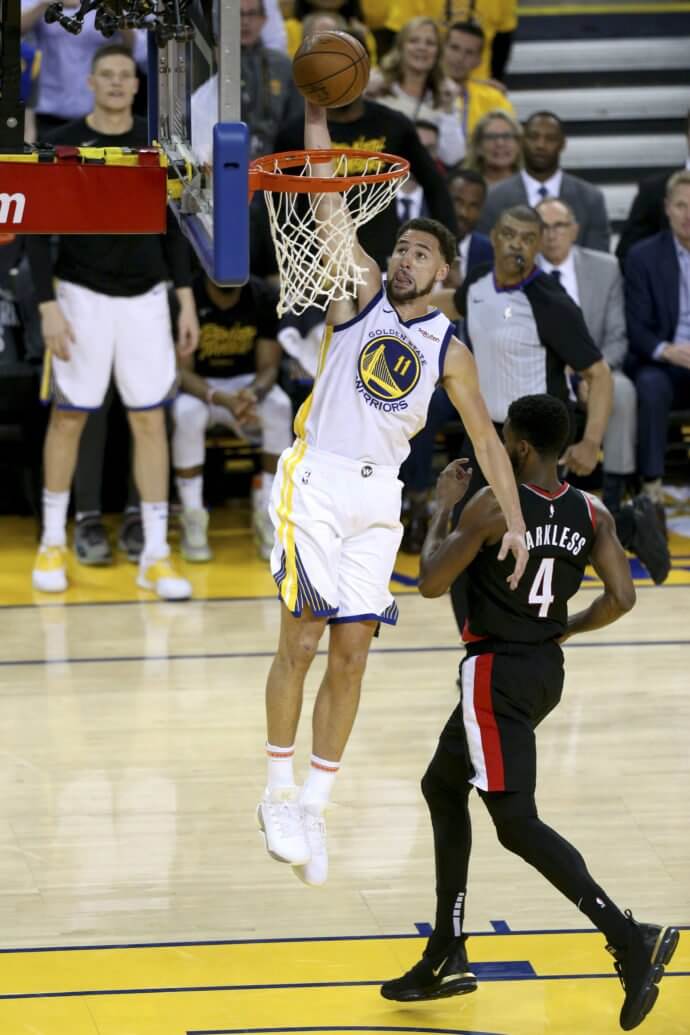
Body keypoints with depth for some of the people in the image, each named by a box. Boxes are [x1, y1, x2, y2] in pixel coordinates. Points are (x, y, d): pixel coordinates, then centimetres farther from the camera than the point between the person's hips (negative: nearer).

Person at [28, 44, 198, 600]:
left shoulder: (156, 143, 3)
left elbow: (172, 227, 9)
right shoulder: (64, 145, -6)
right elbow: (39, 231, -6)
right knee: (68, 418, 5)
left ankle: (155, 555, 4)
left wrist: (187, 301, 4)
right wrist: (49, 306, -14)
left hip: (145, 298, 2)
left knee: (151, 421, 1)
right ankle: (53, 544, 19)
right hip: (84, 297, -2)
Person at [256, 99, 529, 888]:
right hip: (316, 481, -3)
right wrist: (317, 121, -16)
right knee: (300, 642, -6)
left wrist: (515, 521, -1)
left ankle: (314, 808, 9)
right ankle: (278, 795, 7)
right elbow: (330, 209, -6)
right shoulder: (361, 292, 4)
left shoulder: (448, 351, 9)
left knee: (352, 653, 1)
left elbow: (485, 439, 9)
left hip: (377, 497, 3)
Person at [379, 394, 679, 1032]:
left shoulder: (492, 505, -17)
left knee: (517, 823, -8)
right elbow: (621, 598, -4)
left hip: (497, 673, -8)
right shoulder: (593, 515, 0)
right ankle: (447, 958, 24)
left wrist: (443, 507, 2)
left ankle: (630, 939, -20)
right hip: (546, 670, 8)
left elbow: (431, 583, -10)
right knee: (442, 787, 21)